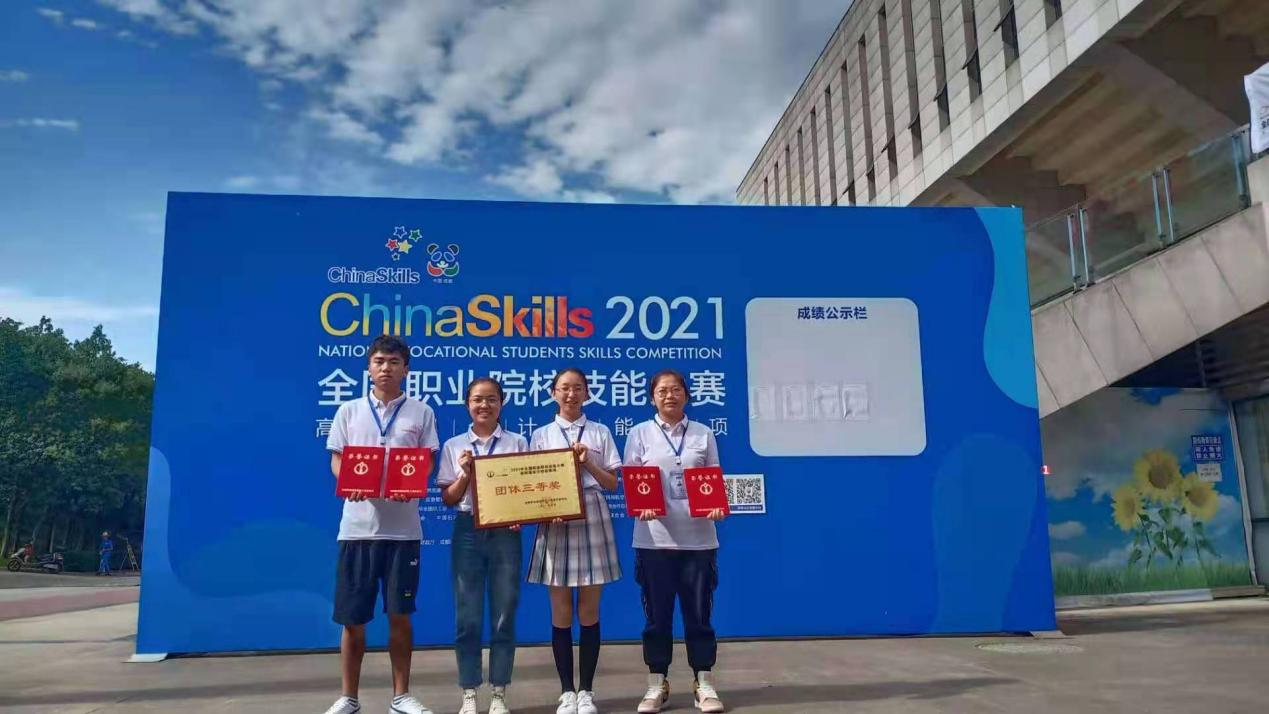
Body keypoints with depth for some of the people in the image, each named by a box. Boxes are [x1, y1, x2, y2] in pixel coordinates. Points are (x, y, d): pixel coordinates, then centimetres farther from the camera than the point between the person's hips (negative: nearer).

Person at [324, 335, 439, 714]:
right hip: (358, 525, 1)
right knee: (352, 617, 5)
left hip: (402, 527, 0)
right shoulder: (349, 410, 9)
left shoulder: (421, 413, 6)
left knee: (400, 614, 6)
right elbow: (336, 459, 7)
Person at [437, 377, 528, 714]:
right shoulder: (454, 446, 6)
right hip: (468, 532, 1)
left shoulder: (517, 443, 4)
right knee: (468, 616, 4)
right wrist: (464, 475, -10)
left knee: (503, 616, 4)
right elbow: (449, 499, 7)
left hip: (505, 532, 0)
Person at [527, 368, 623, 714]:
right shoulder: (541, 435, 8)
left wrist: (588, 463, -10)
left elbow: (612, 483, 6)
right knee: (561, 613, 4)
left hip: (592, 523, 0)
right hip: (554, 524, 0)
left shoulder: (600, 433, 8)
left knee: (589, 611, 4)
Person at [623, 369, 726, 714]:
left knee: (698, 611, 6)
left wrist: (717, 507, -12)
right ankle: (657, 684, 18)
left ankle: (704, 683, 17)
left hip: (698, 537, 1)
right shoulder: (639, 434, 6)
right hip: (654, 538, 0)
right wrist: (642, 506, -17)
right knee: (657, 613, 6)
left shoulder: (703, 434, 9)